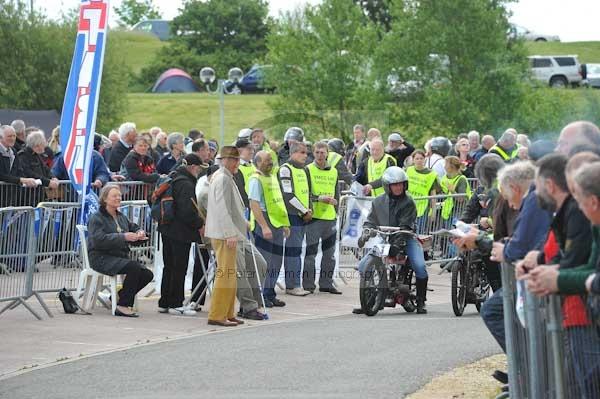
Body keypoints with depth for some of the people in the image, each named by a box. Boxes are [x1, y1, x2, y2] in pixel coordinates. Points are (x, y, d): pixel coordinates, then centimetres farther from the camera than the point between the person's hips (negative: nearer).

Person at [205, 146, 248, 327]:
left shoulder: (226, 178, 18)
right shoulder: (222, 179, -15)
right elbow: (222, 209, -21)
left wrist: (243, 223, 28)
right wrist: (230, 234, -22)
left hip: (227, 234, 11)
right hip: (225, 234, -11)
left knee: (230, 275, 14)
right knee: (225, 273, -10)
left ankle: (227, 313, 20)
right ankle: (216, 315, -9)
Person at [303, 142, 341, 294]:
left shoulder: (334, 172, 15)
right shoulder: (308, 170, -1)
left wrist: (336, 212, 11)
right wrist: (319, 198, -19)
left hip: (330, 217, 6)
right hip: (314, 217, -6)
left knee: (329, 252, 9)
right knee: (311, 252, -5)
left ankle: (326, 283, 17)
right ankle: (308, 285, -2)